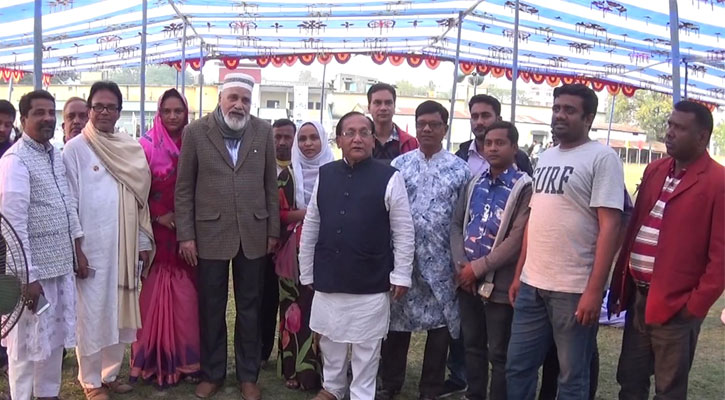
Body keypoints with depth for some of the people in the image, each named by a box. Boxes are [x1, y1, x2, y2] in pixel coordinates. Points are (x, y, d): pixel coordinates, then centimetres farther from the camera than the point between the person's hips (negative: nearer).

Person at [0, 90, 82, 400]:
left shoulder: (55, 154, 9)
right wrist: (28, 277, -21)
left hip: (60, 264, 8)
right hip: (34, 270, -8)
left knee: (55, 337, 19)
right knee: (28, 343, 6)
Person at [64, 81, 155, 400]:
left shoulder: (131, 148, 8)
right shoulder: (75, 149, -5)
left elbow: (140, 200, 10)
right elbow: (69, 204, -8)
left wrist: (144, 242, 8)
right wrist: (76, 250, -12)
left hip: (125, 247, 5)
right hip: (91, 248, -4)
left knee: (119, 312, 12)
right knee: (91, 315, 4)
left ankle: (110, 373, 28)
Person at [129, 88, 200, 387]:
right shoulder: (146, 145, -4)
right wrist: (158, 216, -12)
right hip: (156, 233, -3)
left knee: (186, 297, 4)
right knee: (155, 295, 0)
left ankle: (185, 360, 16)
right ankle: (154, 361, 12)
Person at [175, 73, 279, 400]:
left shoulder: (263, 131, 3)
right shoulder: (196, 131, -1)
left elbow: (271, 184, 6)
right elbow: (184, 188, 0)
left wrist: (273, 231, 4)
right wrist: (185, 234, -4)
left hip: (253, 234, 1)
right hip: (210, 233, -1)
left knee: (250, 309, 11)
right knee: (211, 309, 11)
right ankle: (212, 373, 28)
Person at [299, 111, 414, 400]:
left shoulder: (389, 178, -8)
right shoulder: (324, 175, 3)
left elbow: (404, 232, -5)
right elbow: (311, 227, 8)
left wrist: (401, 275, -7)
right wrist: (306, 272, 9)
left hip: (371, 282, -4)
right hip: (328, 278, 4)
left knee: (366, 347, 9)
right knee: (330, 339, 19)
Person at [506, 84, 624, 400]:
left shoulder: (602, 158, -7)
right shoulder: (545, 158, 14)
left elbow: (609, 226, -13)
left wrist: (594, 290, -18)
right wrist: (519, 273, 15)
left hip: (575, 289, -6)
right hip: (531, 284, 7)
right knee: (517, 367, 14)